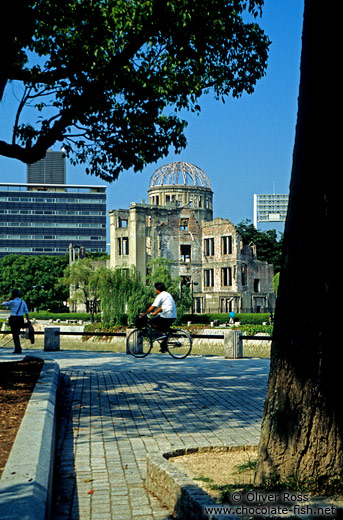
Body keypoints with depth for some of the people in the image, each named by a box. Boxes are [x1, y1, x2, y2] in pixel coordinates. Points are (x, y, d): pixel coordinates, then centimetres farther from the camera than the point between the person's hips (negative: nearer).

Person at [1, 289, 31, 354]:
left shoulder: (12, 302, -9)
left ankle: (18, 349, -4)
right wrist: (28, 320, 6)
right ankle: (17, 349, 21)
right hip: (20, 319, 6)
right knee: (16, 334, 18)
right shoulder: (23, 302, 6)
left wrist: (9, 299, 14)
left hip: (14, 319, -6)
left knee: (15, 335, 0)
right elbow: (26, 311, 4)